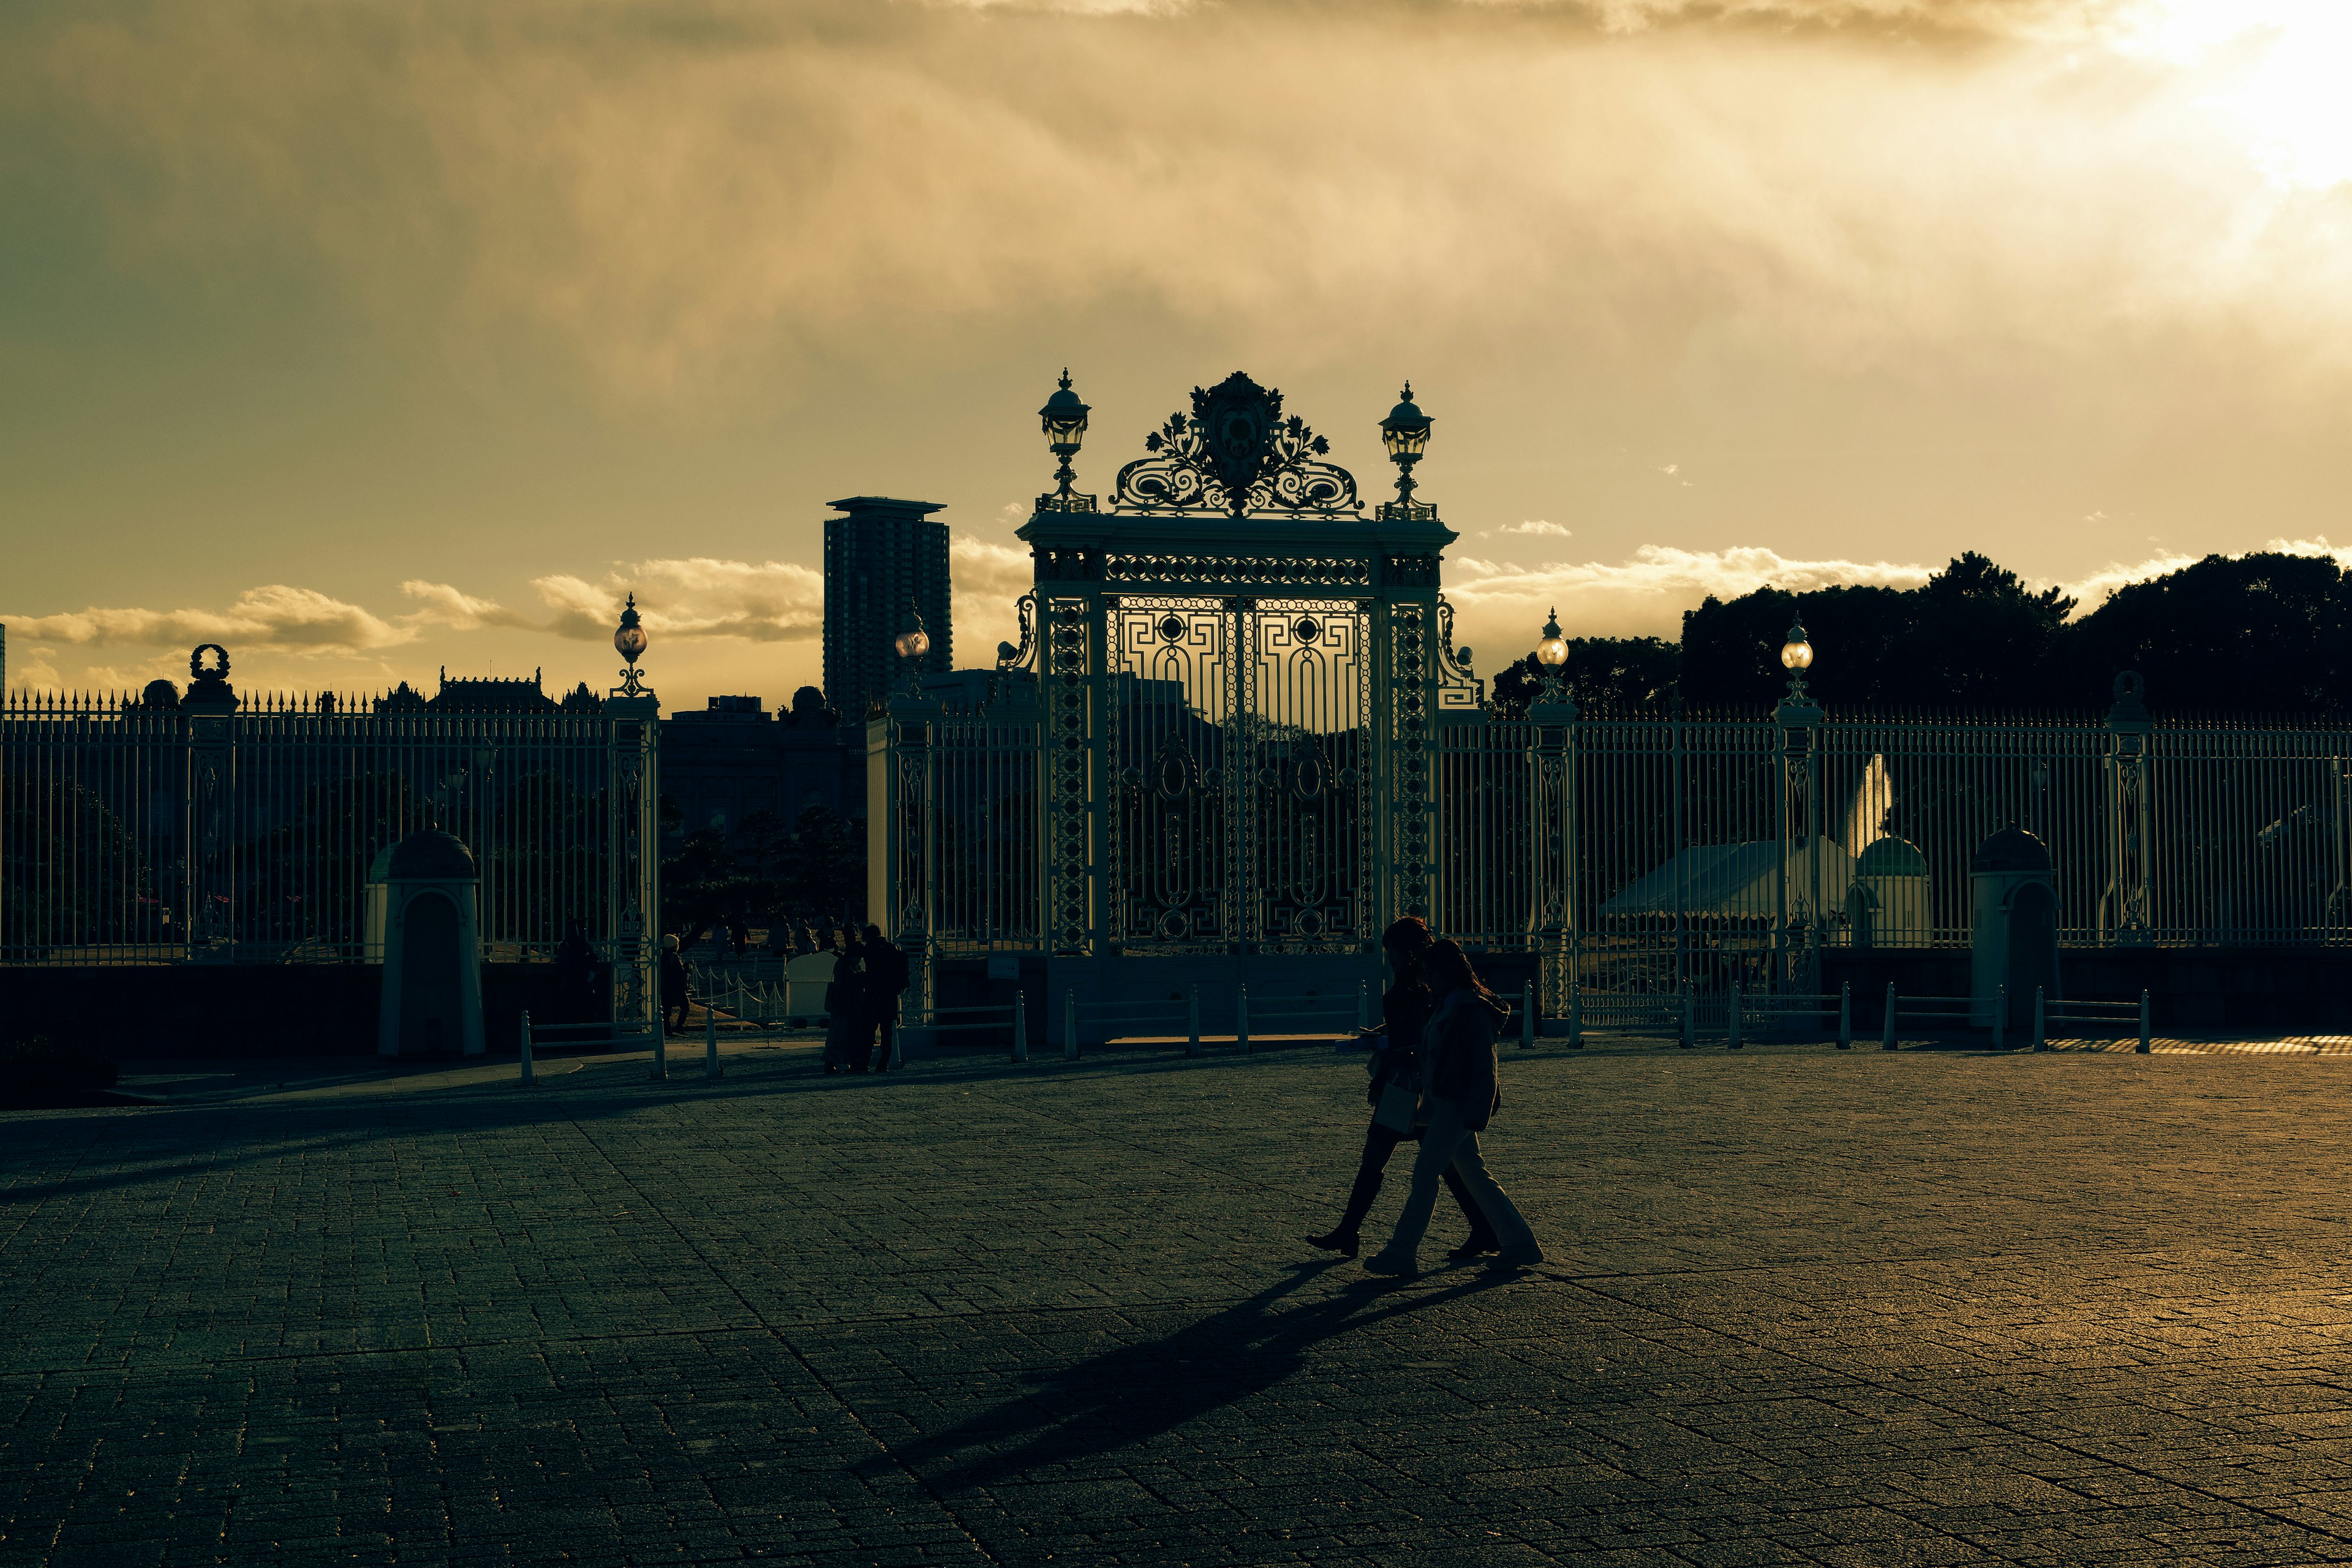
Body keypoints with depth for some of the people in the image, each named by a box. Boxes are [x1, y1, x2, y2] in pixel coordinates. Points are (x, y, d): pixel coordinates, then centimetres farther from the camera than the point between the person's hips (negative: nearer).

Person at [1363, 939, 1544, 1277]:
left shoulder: (1473, 1011, -15)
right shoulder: (1448, 1006, 14)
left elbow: (1484, 1068, -19)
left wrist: (1475, 1117, -22)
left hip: (1458, 1106, -10)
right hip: (1446, 1104, 10)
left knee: (1425, 1173, -8)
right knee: (1474, 1176, 12)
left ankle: (1401, 1254, -6)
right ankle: (1520, 1243, 18)